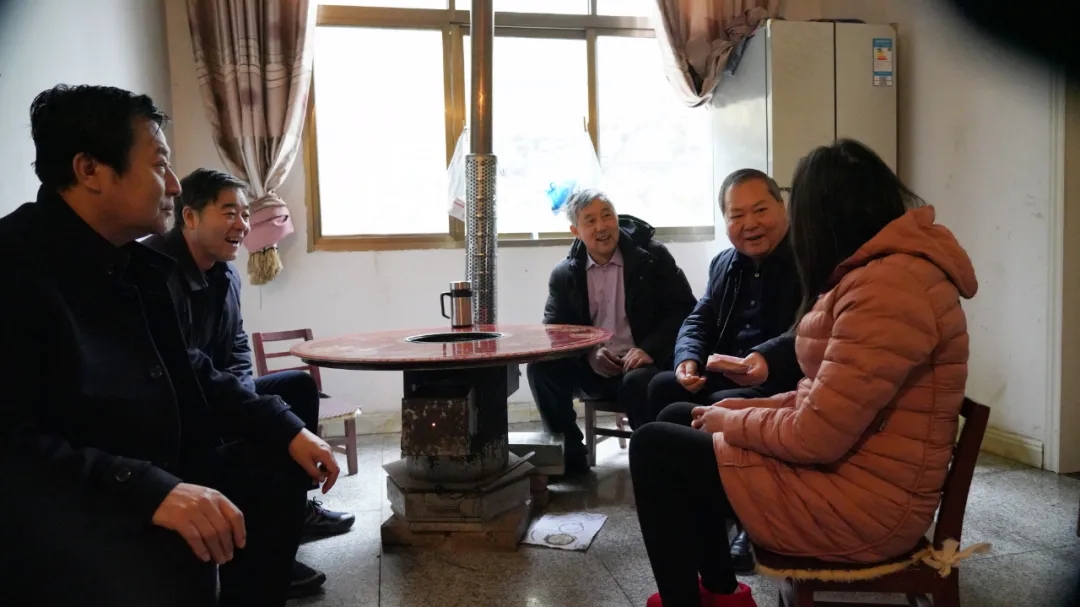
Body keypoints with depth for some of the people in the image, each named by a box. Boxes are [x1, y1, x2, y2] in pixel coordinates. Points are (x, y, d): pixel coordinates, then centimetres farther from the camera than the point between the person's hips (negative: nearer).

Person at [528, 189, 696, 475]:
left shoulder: (653, 256, -2)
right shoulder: (564, 274, 5)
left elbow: (683, 309, -4)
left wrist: (650, 349, -20)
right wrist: (588, 355, -16)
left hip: (640, 364, -3)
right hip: (591, 369, 3)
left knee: (637, 383, -37)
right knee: (541, 369, -22)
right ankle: (570, 455, -5)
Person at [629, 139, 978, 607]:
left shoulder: (888, 288, -23)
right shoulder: (878, 271, 11)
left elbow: (816, 437, -25)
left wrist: (726, 421, -8)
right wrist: (732, 409, 3)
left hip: (861, 500, -10)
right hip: (846, 465, 10)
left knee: (654, 448, -8)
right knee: (677, 420, 12)